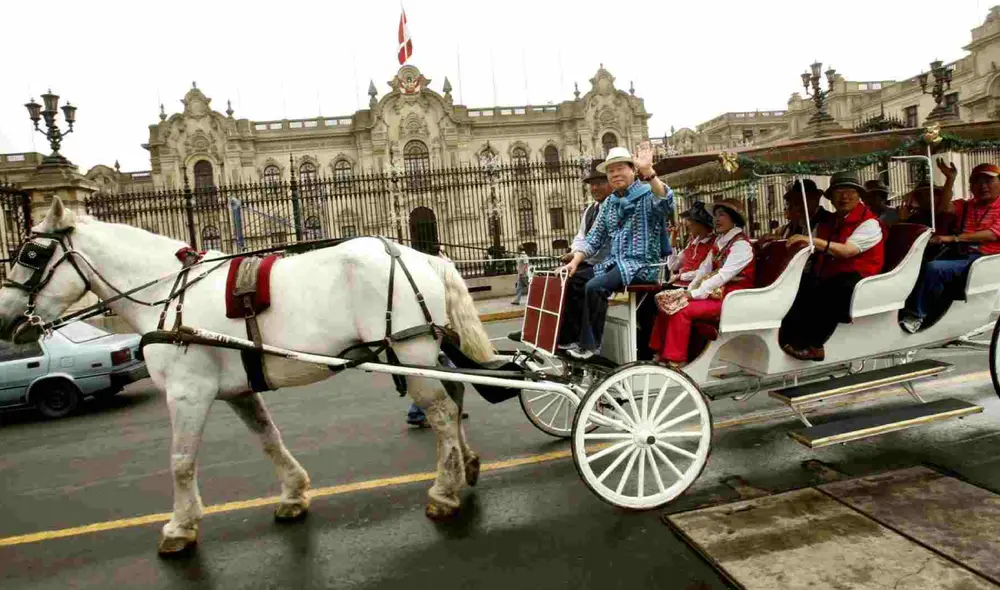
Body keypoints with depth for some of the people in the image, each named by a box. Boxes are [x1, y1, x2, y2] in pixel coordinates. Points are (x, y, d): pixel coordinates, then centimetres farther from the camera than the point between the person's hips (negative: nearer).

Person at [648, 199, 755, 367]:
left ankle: (674, 360, -20)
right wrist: (689, 290, -6)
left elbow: (724, 275, -22)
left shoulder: (741, 245, -13)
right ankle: (661, 353, -4)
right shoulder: (719, 241, 14)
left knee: (682, 310, -26)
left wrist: (696, 293, -23)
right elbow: (704, 268, 8)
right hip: (714, 292, 8)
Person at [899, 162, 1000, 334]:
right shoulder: (966, 206, 23)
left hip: (982, 259, -5)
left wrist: (954, 238, -24)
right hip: (959, 255, 5)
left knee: (933, 268, -30)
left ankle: (916, 314, -21)